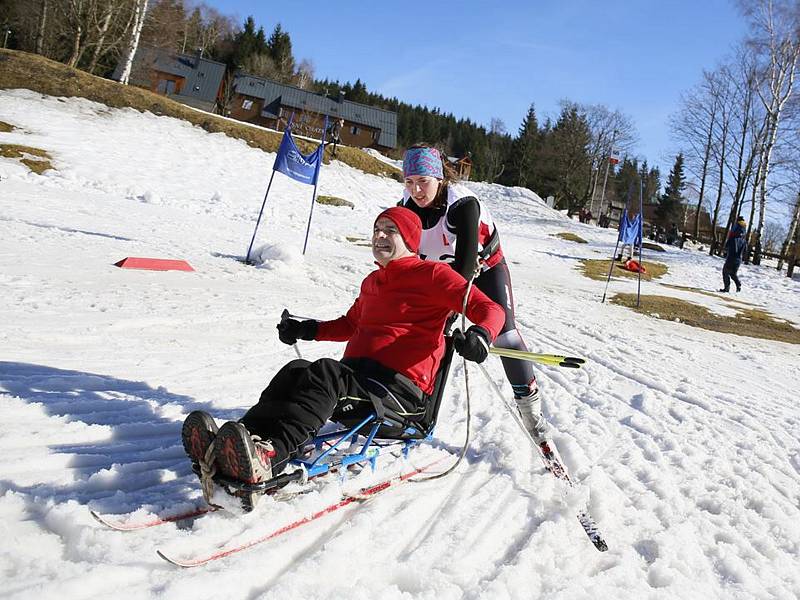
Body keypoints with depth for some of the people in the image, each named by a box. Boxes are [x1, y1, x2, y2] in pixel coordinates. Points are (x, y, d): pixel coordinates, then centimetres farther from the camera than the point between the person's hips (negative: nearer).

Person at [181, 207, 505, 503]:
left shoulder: (431, 274, 2)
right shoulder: (372, 281, 26)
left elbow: (490, 309, -7)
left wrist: (480, 336, -30)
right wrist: (307, 330, 28)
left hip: (400, 387, -7)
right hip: (356, 375, 7)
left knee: (325, 373, -32)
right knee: (296, 371, -21)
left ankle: (269, 454, -51)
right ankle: (225, 446, -38)